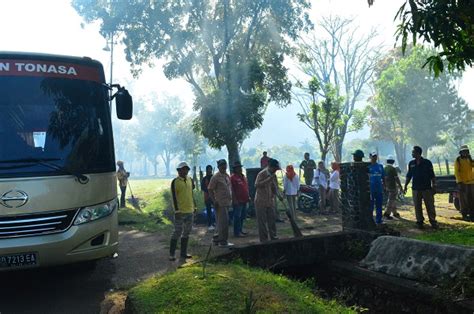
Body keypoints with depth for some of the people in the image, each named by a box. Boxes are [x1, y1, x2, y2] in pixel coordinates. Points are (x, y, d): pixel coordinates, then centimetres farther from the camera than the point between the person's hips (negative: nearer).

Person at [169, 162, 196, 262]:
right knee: (177, 232, -3)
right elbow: (174, 197, -13)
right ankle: (171, 254, 9)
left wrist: (194, 206, 16)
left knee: (187, 232, 12)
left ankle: (183, 253, 23)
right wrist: (176, 210, -18)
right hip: (180, 211, -7)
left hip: (190, 211, 7)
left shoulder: (190, 180, 9)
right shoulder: (175, 182, -10)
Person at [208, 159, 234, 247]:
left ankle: (217, 238, 26)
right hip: (220, 203, -8)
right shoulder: (215, 177, -9)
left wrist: (231, 199, 16)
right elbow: (210, 190, -11)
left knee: (221, 222, 14)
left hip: (227, 202, 8)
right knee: (224, 222, -7)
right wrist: (214, 201, -16)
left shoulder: (227, 176, 13)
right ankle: (223, 241, 0)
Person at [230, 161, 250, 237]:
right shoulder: (233, 177, -12)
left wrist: (248, 196, 18)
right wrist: (234, 199, -20)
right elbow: (232, 190, -16)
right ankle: (237, 232, 2)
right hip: (238, 201, -9)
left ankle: (240, 230, 25)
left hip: (244, 200, 9)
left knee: (243, 216, 15)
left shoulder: (243, 176, 15)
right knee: (237, 217, -4)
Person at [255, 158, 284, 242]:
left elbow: (275, 187, 12)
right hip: (261, 202, -6)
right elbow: (256, 185, -26)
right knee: (262, 222, 0)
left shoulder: (273, 175, 7)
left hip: (270, 201, 7)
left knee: (272, 221, 12)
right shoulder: (261, 174, -14)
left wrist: (278, 195, -6)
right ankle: (264, 240, 9)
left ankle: (273, 237, 23)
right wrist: (268, 179, -30)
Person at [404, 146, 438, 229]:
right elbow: (409, 176, 13)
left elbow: (432, 175, 0)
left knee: (430, 206, 1)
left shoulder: (427, 162, -3)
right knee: (417, 206, 5)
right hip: (416, 189, 3)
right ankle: (419, 222, 14)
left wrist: (434, 185, -4)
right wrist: (405, 186, 6)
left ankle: (433, 221, 10)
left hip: (427, 188, -3)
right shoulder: (411, 163, 7)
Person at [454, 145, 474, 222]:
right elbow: (456, 172, -10)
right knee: (464, 200, -1)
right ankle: (465, 215, 7)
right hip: (463, 182, -5)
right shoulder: (458, 160, -5)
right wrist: (460, 182, -17)